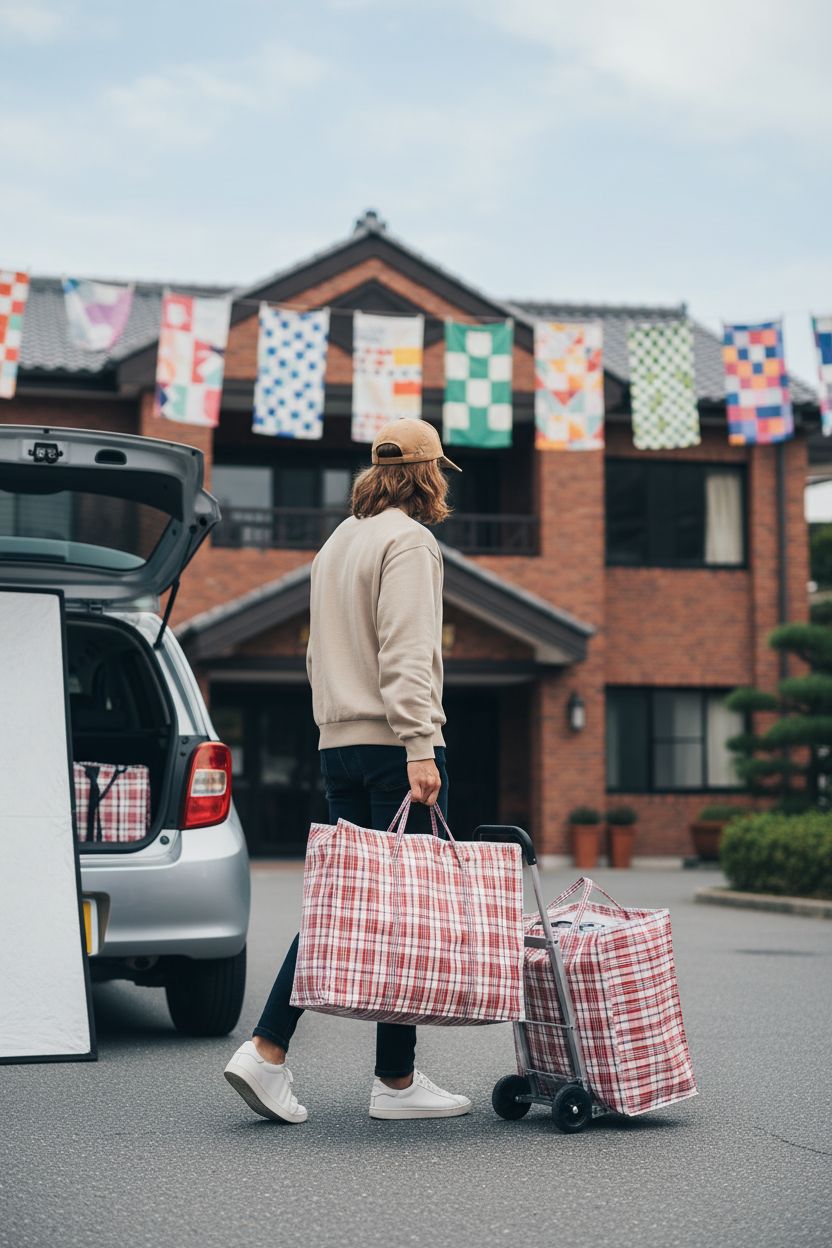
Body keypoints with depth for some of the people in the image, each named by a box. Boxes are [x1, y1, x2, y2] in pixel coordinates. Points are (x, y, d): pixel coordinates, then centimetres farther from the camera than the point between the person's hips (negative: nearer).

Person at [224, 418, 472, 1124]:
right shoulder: (408, 541, -7)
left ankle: (268, 1050, 1)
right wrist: (420, 747, -22)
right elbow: (406, 654, -18)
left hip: (339, 745, 9)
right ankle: (396, 1080, 1)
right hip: (391, 746, -9)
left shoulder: (338, 543, 21)